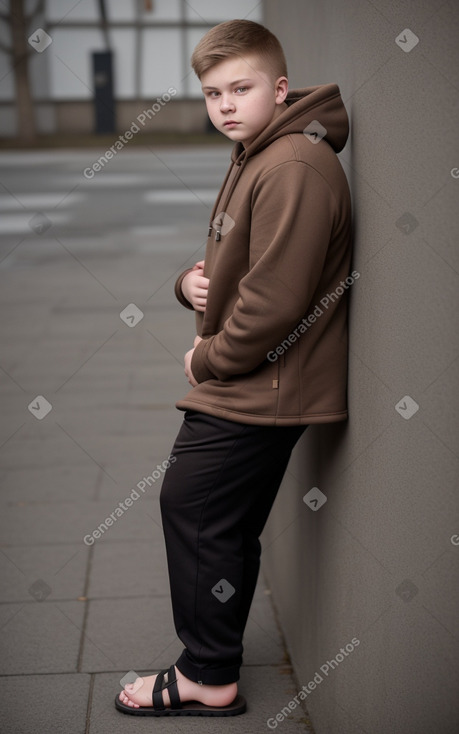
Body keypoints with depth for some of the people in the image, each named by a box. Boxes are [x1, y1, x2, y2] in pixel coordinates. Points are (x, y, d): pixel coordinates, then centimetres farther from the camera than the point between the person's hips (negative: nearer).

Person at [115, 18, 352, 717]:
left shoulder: (294, 168, -21)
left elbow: (273, 302, -27)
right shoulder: (255, 158, 15)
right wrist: (191, 281, -1)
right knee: (227, 525, 18)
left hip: (259, 392, -10)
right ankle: (215, 657, 34)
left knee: (192, 509, -2)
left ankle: (208, 678, 13)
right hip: (250, 389, 10)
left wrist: (207, 360, -12)